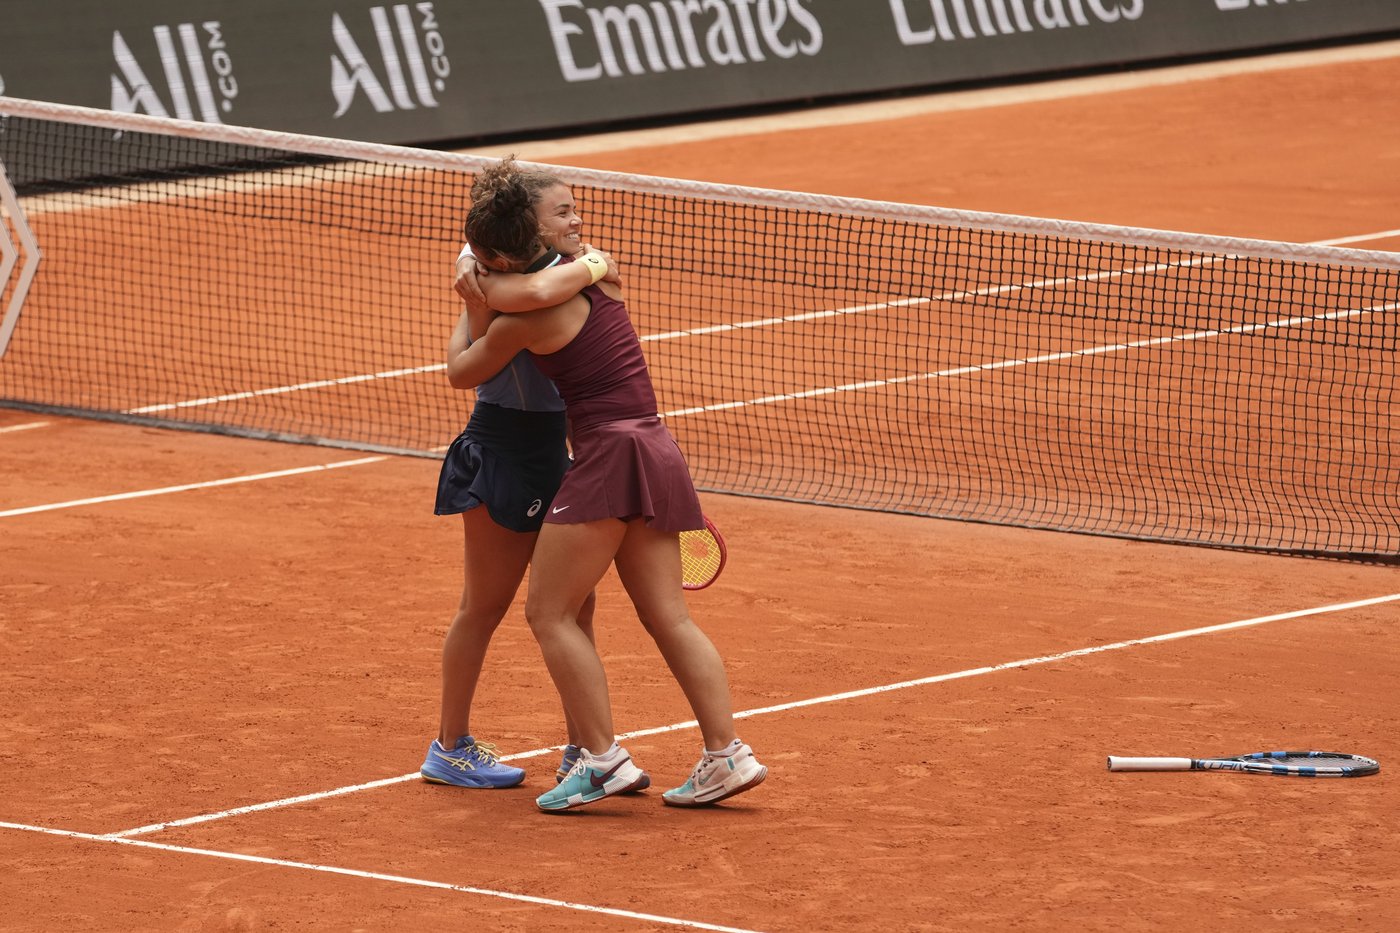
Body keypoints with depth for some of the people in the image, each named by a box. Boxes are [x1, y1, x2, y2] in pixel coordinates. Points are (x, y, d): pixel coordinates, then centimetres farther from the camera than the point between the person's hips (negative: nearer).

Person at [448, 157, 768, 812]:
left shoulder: (523, 318, -11)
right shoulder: (590, 267, 10)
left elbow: (460, 371, 8)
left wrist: (473, 306, 22)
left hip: (610, 452, -8)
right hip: (656, 454, 8)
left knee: (550, 613, -2)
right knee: (669, 618, 8)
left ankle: (603, 759, -9)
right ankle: (726, 754, 1)